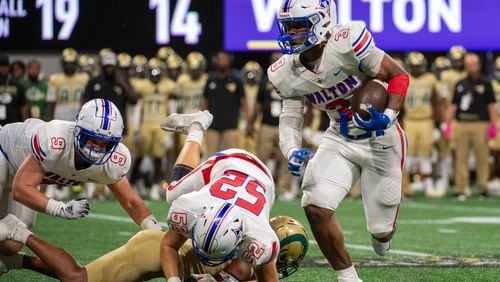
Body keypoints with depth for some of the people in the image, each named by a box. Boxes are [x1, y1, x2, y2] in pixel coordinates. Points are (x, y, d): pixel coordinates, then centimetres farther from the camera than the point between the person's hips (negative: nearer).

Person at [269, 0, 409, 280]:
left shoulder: (347, 41, -26)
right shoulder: (287, 72, -6)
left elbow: (398, 75, -18)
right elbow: (290, 118, -1)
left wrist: (388, 116, -31)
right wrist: (293, 152, -22)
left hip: (380, 139, -4)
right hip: (340, 139, 4)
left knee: (381, 228, 3)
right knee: (316, 206, -16)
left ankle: (382, 232, 45)